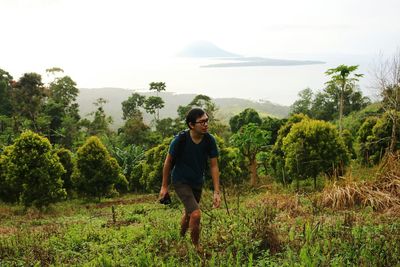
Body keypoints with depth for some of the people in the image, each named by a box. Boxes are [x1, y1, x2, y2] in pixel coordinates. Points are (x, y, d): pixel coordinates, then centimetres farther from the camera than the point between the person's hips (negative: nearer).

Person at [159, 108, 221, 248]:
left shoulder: (210, 140, -15)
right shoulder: (181, 139, -25)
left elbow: (214, 166, -8)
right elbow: (168, 161, -10)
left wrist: (217, 192, -11)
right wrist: (164, 186, -3)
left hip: (198, 182, 5)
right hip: (181, 182, -5)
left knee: (188, 213, 22)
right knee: (196, 214, -20)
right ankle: (195, 247, 1)